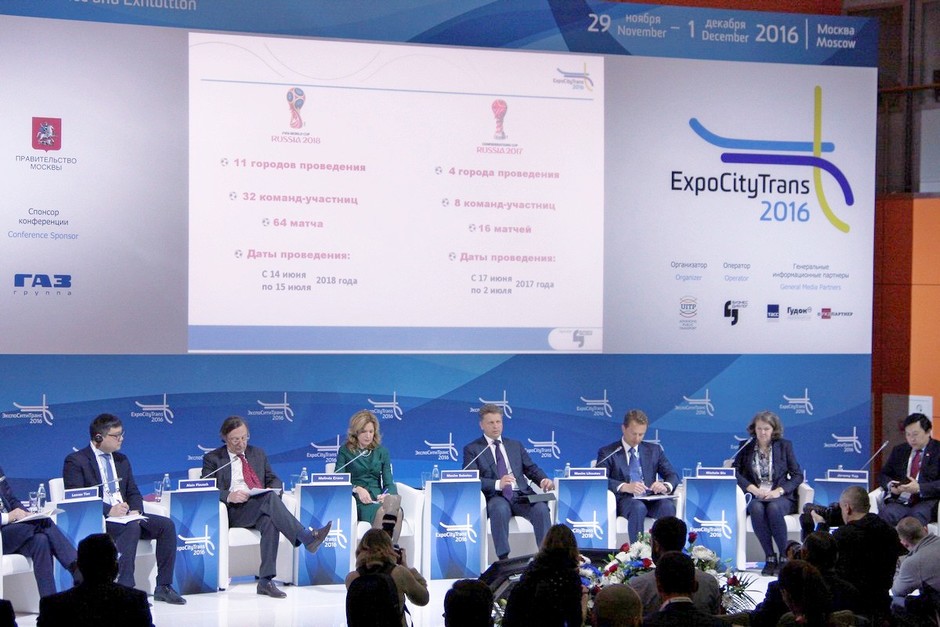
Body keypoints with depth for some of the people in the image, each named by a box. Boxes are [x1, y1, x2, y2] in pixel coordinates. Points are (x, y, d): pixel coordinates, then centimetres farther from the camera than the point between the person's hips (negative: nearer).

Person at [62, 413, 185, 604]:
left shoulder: (121, 460, 21)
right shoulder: (75, 461, -2)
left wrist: (135, 510, -4)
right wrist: (109, 510, -21)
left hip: (125, 515, 7)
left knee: (166, 525, -16)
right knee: (132, 527, -36)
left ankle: (163, 586, -13)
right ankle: (124, 588, -37)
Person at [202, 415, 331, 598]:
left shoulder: (257, 454, 24)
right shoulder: (212, 459, 11)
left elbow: (274, 480, 23)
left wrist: (272, 489, -3)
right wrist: (228, 496, -19)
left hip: (262, 506, 4)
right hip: (234, 512, -4)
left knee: (270, 522, -35)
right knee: (269, 498, -34)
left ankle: (265, 580, -39)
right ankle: (308, 538, -43)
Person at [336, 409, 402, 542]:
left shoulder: (381, 451, 21)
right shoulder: (345, 451, 13)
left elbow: (389, 483, 13)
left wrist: (387, 495, -11)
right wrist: (357, 489, -18)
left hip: (378, 497, 3)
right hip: (356, 500, -3)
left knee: (398, 511, -34)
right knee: (380, 511, -37)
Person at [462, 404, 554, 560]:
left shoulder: (516, 445, 24)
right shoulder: (472, 449, 10)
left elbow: (531, 468, 18)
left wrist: (543, 480, -6)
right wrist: (497, 484, -22)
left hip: (521, 495, 3)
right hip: (496, 496, -3)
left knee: (541, 508, -29)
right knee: (500, 509, -39)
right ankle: (503, 558, -35)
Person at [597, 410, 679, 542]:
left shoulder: (654, 450, 20)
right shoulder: (607, 453, 8)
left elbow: (672, 475, 14)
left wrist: (666, 486, -12)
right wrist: (624, 487, -26)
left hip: (650, 500, 3)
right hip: (624, 500, -3)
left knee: (668, 505, -30)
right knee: (638, 507, -37)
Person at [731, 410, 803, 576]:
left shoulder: (784, 446, 7)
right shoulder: (746, 447, 9)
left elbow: (797, 475, 3)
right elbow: (734, 471, 3)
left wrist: (779, 491, -12)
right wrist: (753, 489, -12)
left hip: (781, 497, -1)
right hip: (755, 497, 1)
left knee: (773, 508, -36)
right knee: (756, 509, -35)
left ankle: (785, 556, -26)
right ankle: (770, 558, -29)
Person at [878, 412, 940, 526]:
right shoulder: (899, 451, 21)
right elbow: (883, 475, 22)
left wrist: (919, 488, -18)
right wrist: (890, 486, -2)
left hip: (926, 501, -3)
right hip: (899, 501, 3)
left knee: (917, 516, -38)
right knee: (884, 514, -31)